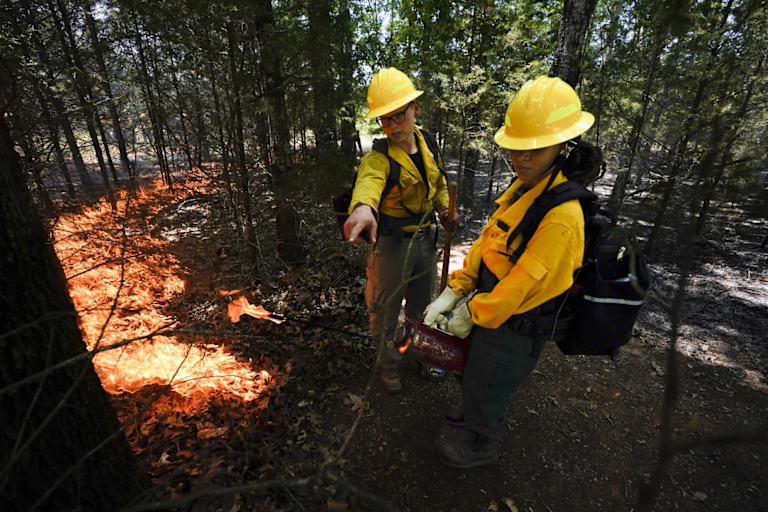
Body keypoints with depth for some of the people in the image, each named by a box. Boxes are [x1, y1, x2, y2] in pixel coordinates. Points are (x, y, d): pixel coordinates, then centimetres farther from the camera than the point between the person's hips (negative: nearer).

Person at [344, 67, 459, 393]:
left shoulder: (428, 145, 0)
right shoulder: (378, 157, -21)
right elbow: (369, 180, -45)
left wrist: (446, 211, 1)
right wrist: (362, 207, -67)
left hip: (425, 239, 6)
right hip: (390, 244, -6)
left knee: (421, 305, 24)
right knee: (386, 311, 10)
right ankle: (388, 363, 38)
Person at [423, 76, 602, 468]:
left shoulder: (561, 215, -31)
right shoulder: (522, 188, -3)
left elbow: (522, 283, -28)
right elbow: (486, 242, -2)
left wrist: (473, 313, -14)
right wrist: (452, 292, -5)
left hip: (515, 329, -8)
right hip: (489, 309, 8)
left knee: (486, 387, 18)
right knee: (471, 373, 31)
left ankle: (479, 447, 51)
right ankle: (467, 418, 63)